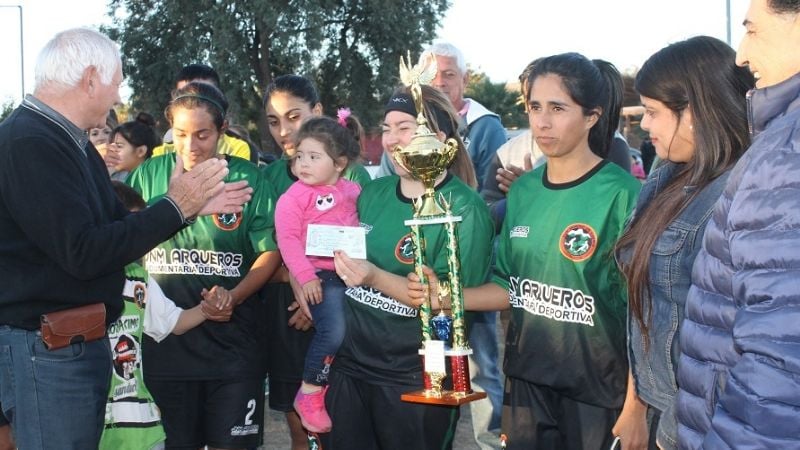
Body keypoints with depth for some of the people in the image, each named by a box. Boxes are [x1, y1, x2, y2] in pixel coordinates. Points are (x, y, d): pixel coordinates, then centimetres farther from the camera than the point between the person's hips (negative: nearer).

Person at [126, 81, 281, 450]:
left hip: (232, 341, -1)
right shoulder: (149, 175, 3)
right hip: (165, 339, 2)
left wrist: (234, 295, -17)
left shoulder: (247, 179, -3)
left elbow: (271, 250, -4)